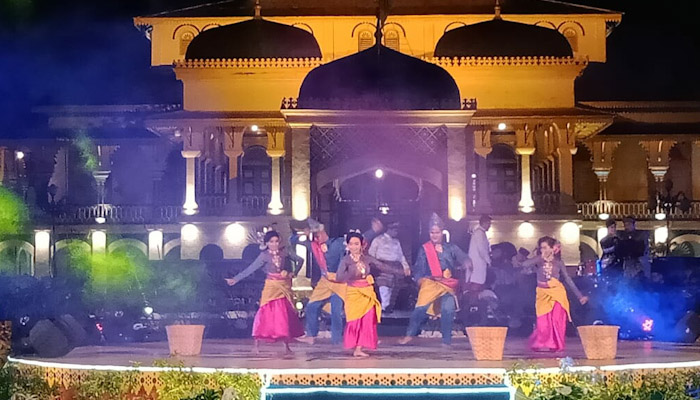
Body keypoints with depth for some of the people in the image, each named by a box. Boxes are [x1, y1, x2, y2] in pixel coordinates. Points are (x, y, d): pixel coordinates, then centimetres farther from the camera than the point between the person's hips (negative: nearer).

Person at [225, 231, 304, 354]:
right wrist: (235, 279, -11)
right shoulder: (264, 256, -4)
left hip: (284, 286, 2)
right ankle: (256, 343, -7)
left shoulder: (284, 252, 2)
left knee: (286, 314, 2)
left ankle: (286, 345, 9)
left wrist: (293, 273, 3)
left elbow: (300, 260, 12)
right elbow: (250, 269, -6)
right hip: (271, 286, -2)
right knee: (265, 313, -10)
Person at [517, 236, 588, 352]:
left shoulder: (558, 263, 3)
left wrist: (579, 296, 5)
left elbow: (568, 280, 7)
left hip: (557, 293, 0)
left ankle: (556, 345, 9)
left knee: (557, 321, -5)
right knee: (543, 322, -6)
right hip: (543, 294, 0)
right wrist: (541, 257, -16)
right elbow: (524, 264, -17)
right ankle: (541, 344, 13)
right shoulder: (538, 261, 1)